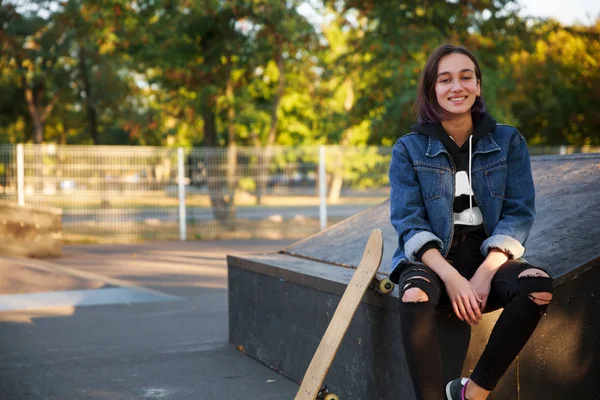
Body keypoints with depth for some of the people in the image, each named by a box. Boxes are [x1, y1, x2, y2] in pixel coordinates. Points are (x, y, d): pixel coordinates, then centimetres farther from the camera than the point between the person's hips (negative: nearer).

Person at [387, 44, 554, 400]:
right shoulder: (409, 149, 2)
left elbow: (519, 214, 0)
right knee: (415, 294, -36)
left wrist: (484, 274, -16)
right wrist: (450, 277, -22)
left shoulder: (509, 142, 6)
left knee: (539, 286, -30)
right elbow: (408, 222, -6)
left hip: (488, 255, 2)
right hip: (432, 258, -1)